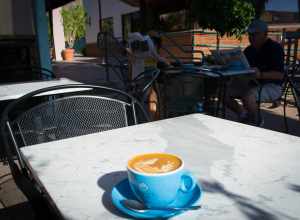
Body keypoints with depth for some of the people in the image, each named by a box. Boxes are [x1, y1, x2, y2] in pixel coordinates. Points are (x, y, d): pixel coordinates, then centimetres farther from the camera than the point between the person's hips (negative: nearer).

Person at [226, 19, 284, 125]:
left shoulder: (275, 48, -10)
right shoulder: (249, 50, 12)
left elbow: (280, 75, -20)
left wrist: (261, 74, -35)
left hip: (272, 86, -7)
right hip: (252, 83, 7)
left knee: (248, 96, -36)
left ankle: (255, 123, -10)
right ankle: (244, 115, 8)